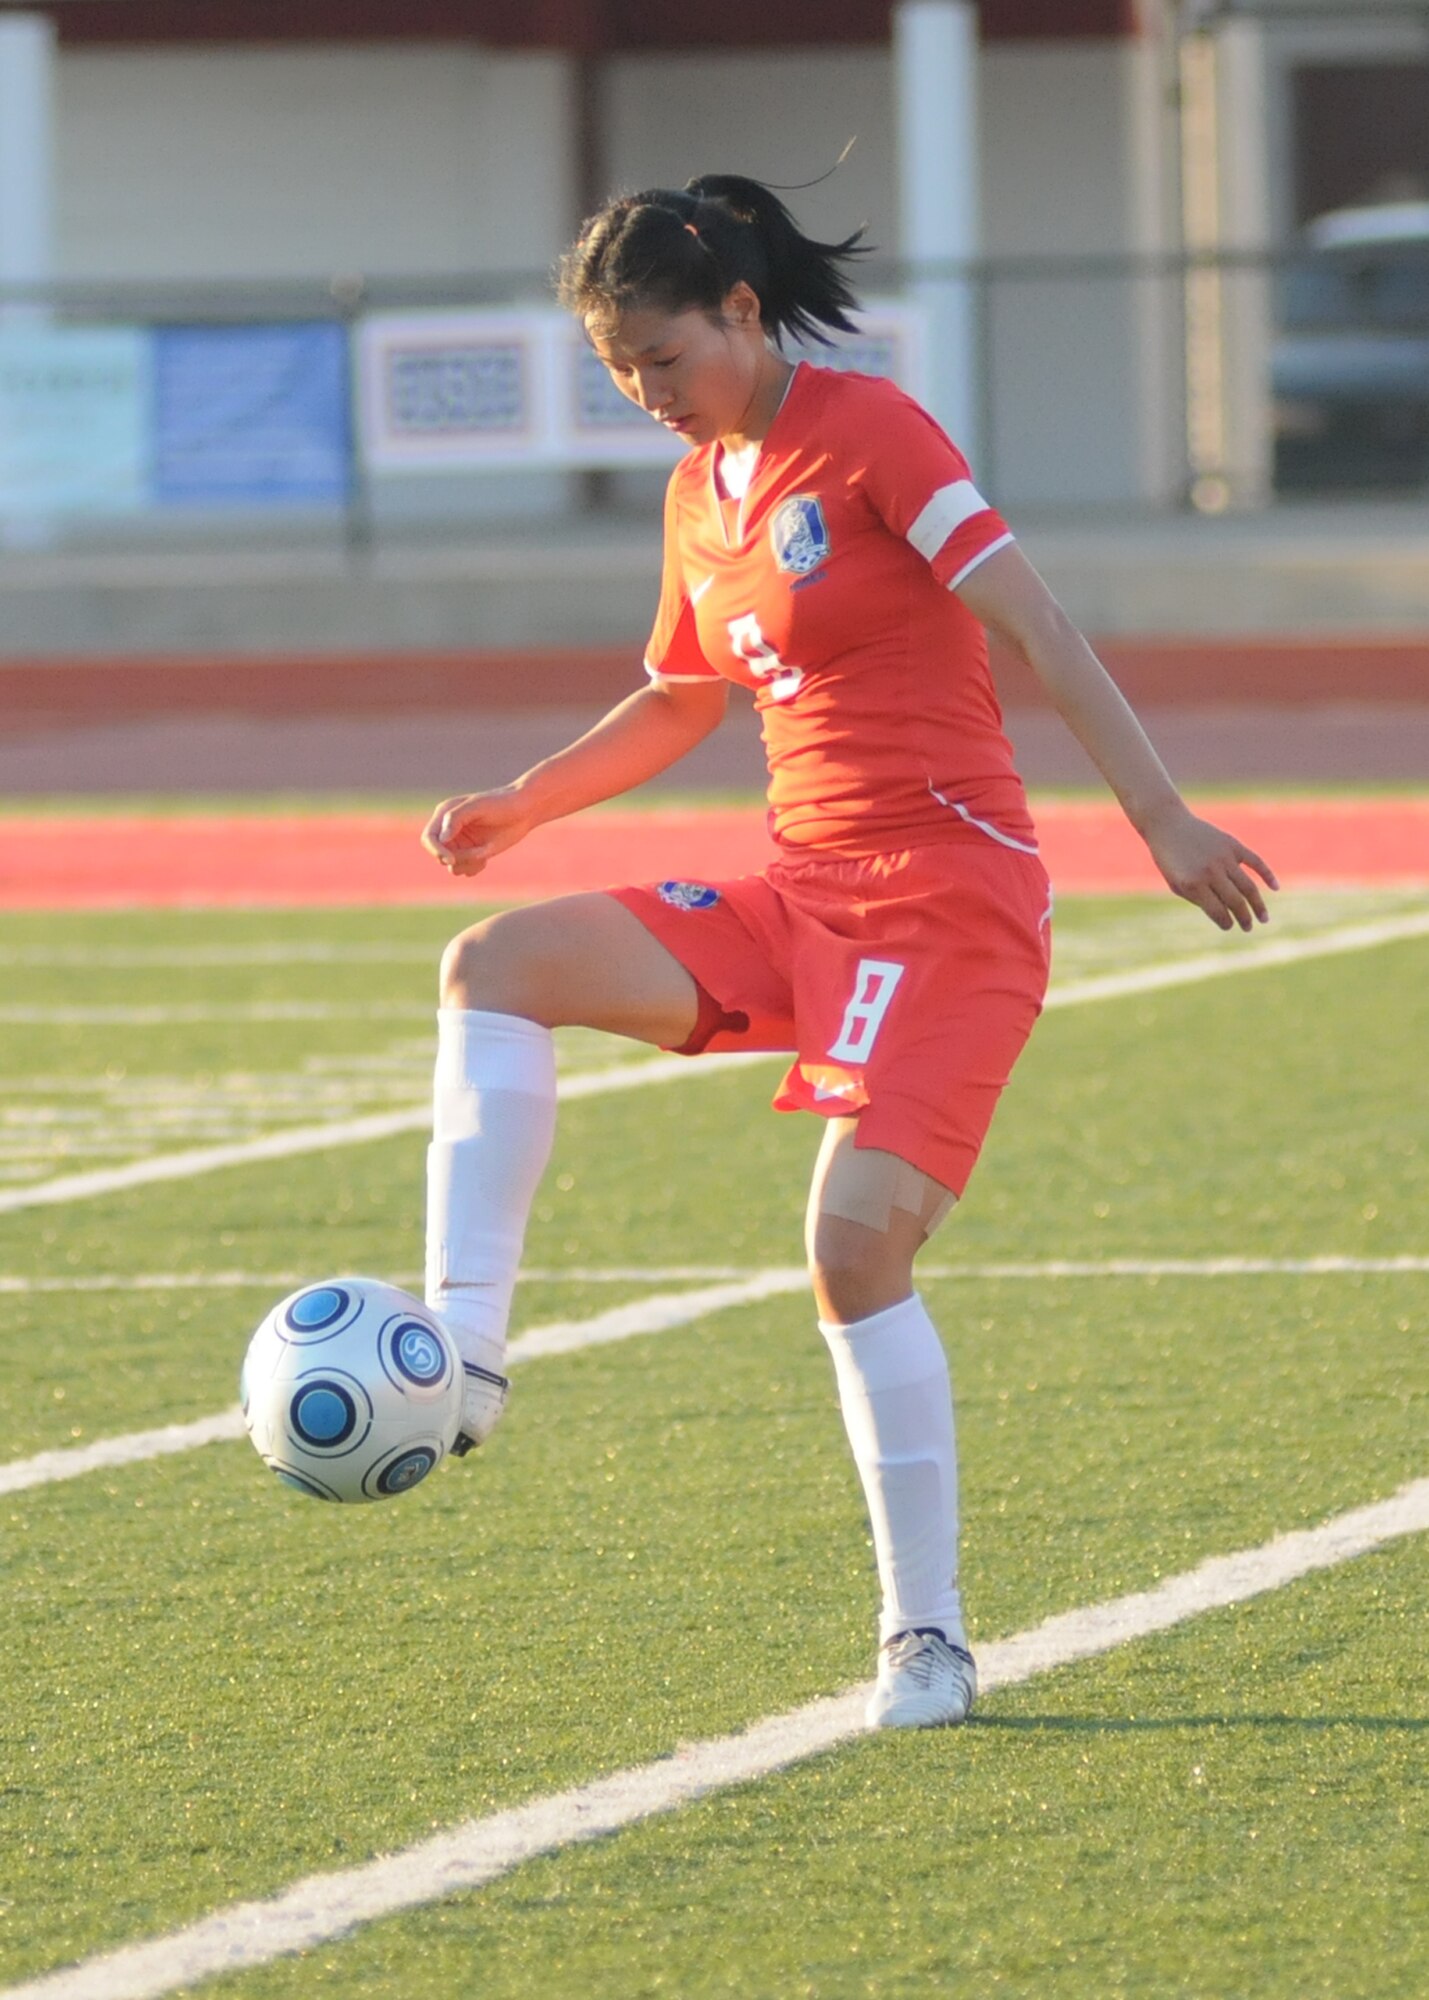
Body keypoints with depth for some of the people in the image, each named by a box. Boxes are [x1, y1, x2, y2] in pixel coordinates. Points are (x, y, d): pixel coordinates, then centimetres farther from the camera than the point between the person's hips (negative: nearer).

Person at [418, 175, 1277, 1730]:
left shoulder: (866, 431, -9)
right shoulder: (700, 494, 14)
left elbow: (1032, 625, -13)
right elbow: (680, 702, 30)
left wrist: (1158, 816, -18)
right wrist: (520, 806, 20)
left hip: (946, 889, -8)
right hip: (802, 896, 8)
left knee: (855, 1240, -19)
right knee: (498, 966, -9)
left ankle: (925, 1637, -8)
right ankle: (460, 1354, -18)